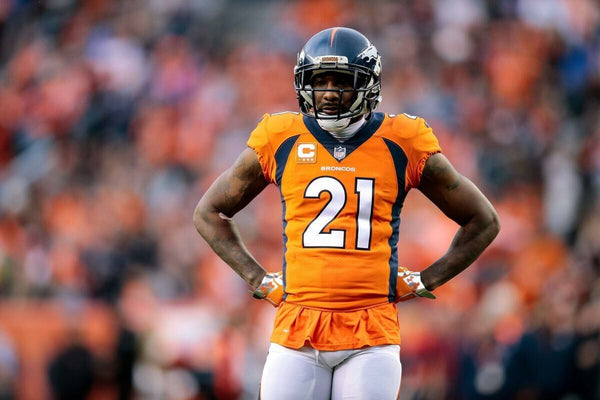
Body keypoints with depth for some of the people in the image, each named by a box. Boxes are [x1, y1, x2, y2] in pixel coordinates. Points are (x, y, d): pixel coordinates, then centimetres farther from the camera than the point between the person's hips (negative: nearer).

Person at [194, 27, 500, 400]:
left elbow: (483, 221, 14)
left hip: (372, 335, -1)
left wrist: (424, 281, 7)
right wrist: (258, 278, 10)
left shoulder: (401, 145, 3)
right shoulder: (280, 142, 6)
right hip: (297, 330, 1)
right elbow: (210, 212, 20)